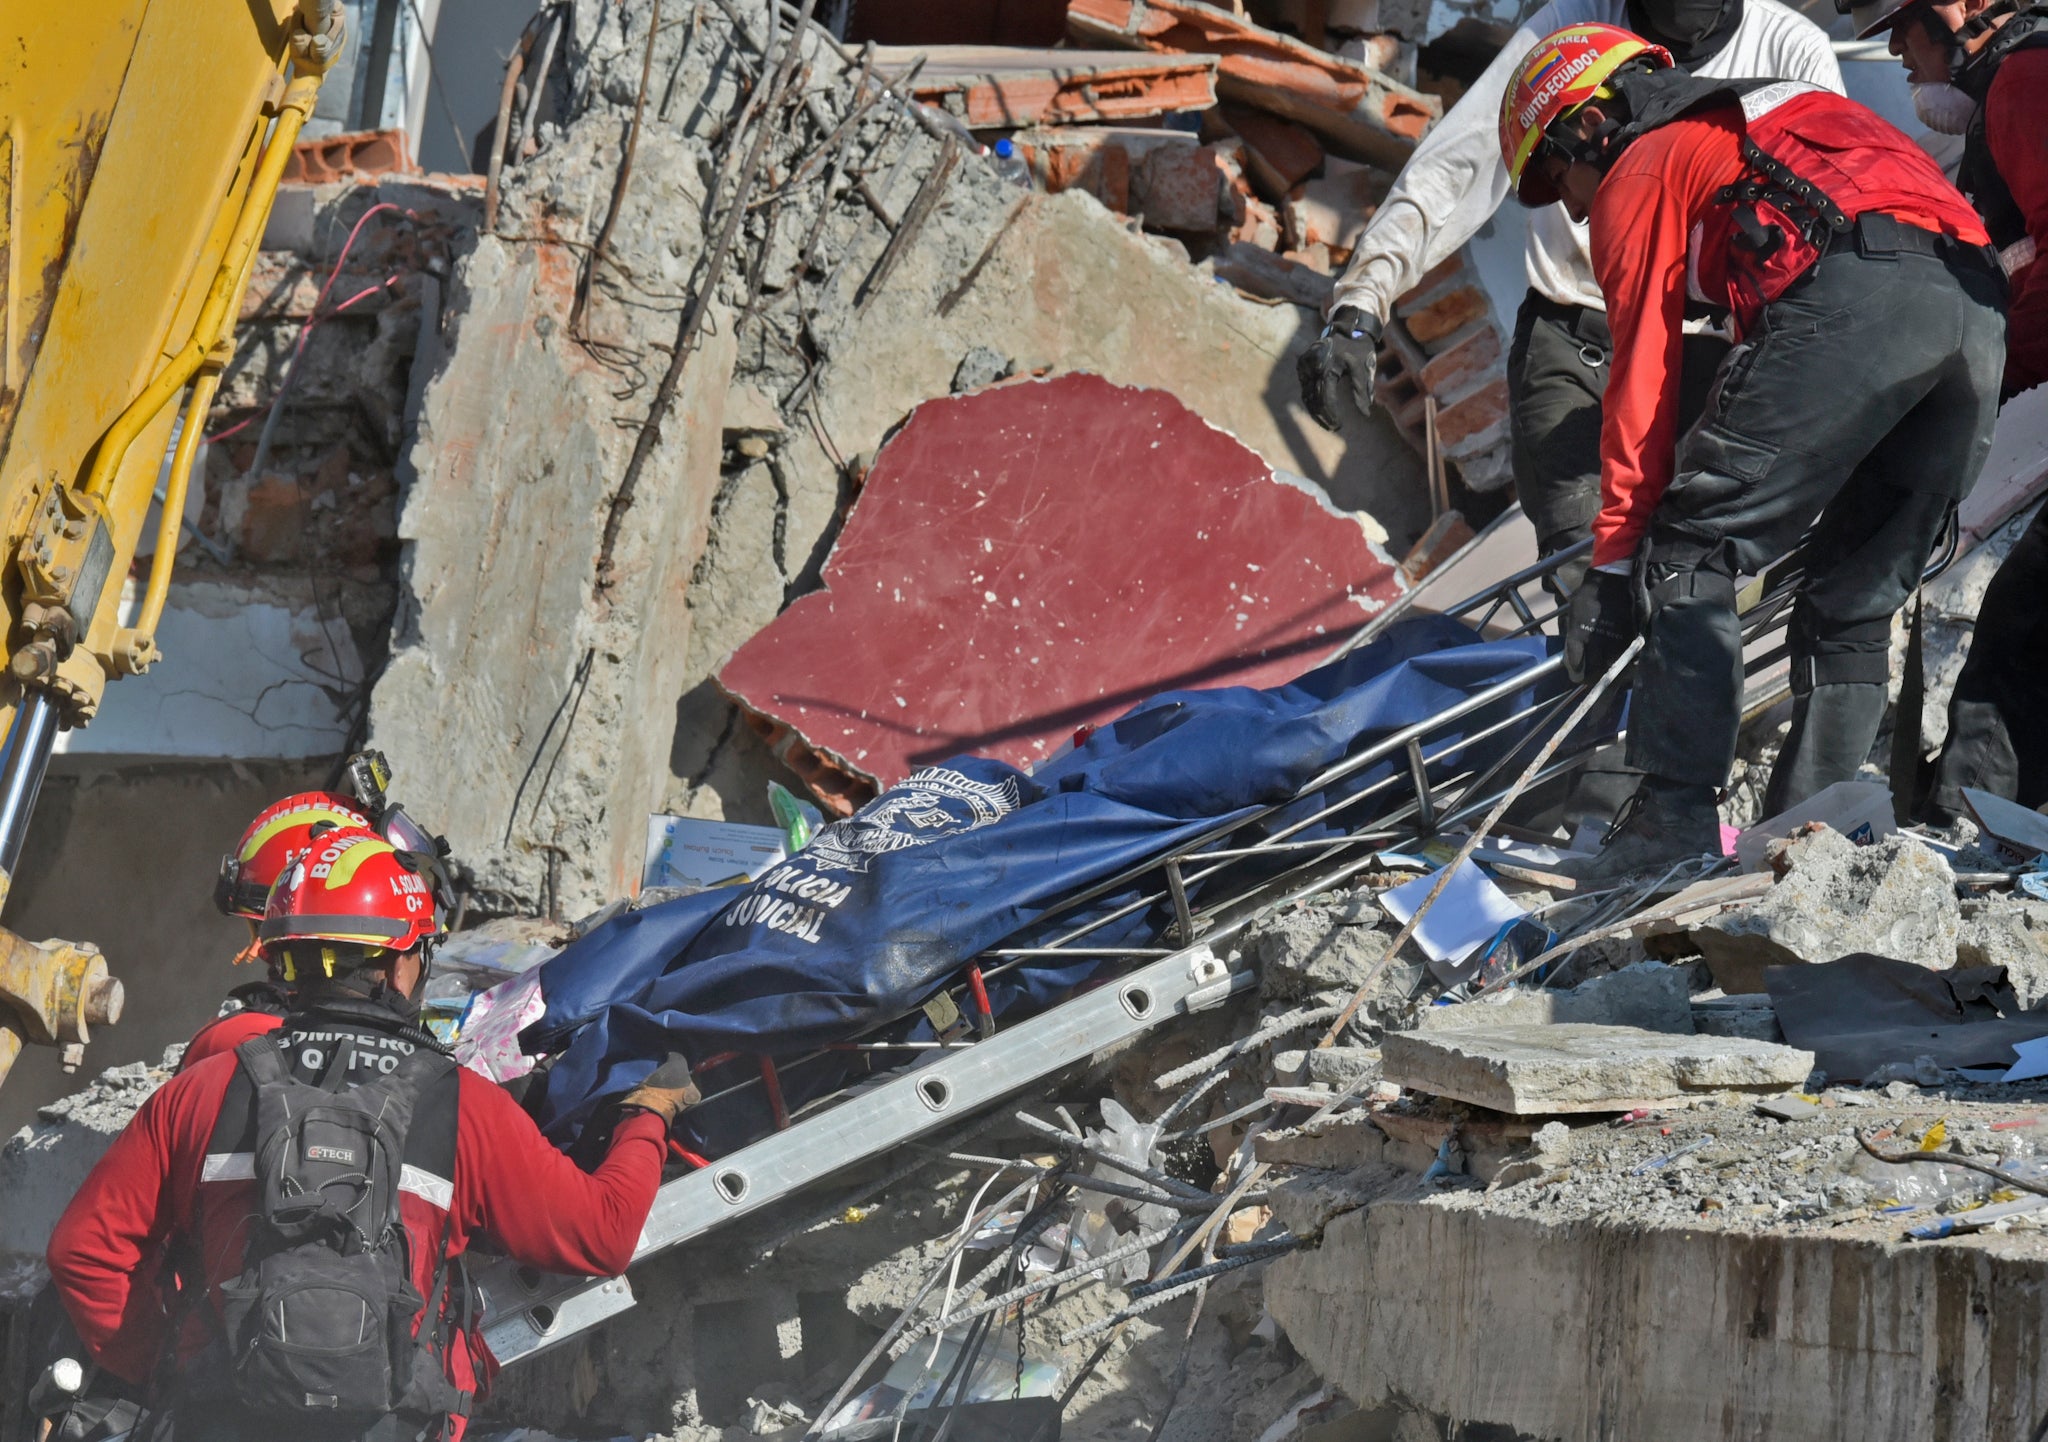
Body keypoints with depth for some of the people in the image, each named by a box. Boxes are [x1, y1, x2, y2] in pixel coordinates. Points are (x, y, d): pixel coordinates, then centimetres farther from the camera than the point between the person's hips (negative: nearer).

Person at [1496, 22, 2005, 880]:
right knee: (1852, 606, 15)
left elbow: (1643, 378, 10)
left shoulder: (1640, 171, 17)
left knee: (1690, 553, -1)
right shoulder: (1765, 119, 41)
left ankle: (1676, 812, -10)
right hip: (1982, 307, 8)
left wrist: (1614, 561, 11)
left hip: (1852, 295, -8)